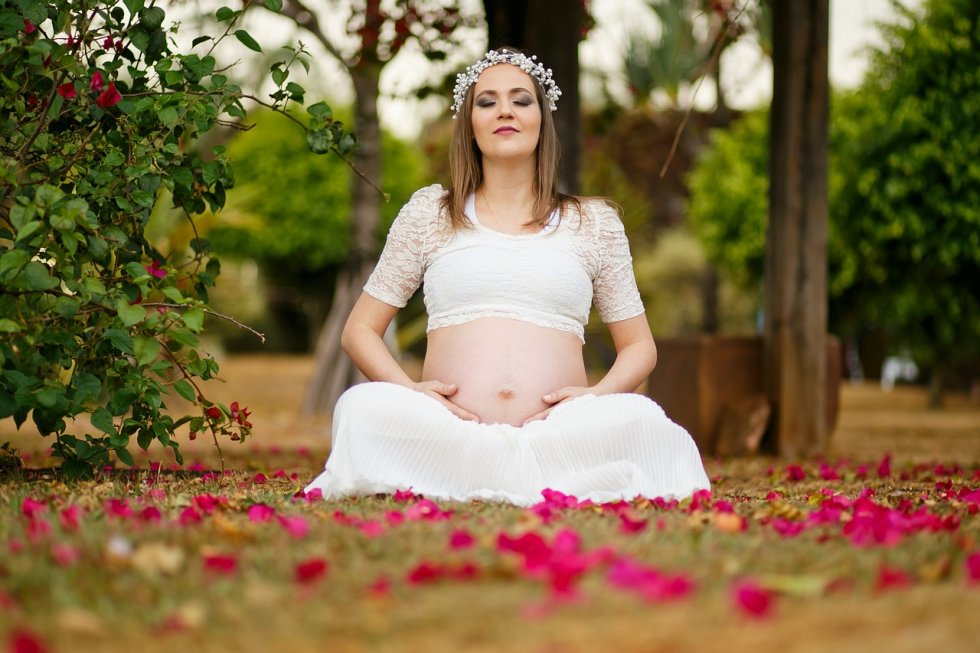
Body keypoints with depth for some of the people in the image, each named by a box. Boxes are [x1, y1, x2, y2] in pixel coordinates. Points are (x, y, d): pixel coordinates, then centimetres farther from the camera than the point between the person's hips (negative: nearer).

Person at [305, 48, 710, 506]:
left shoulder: (593, 223, 19)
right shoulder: (429, 212, 18)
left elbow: (639, 347, 21)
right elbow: (359, 331, 18)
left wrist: (597, 395, -3)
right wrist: (409, 391, -4)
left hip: (558, 433, 0)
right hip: (448, 430, 1)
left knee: (639, 417, -31)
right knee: (365, 407, -32)